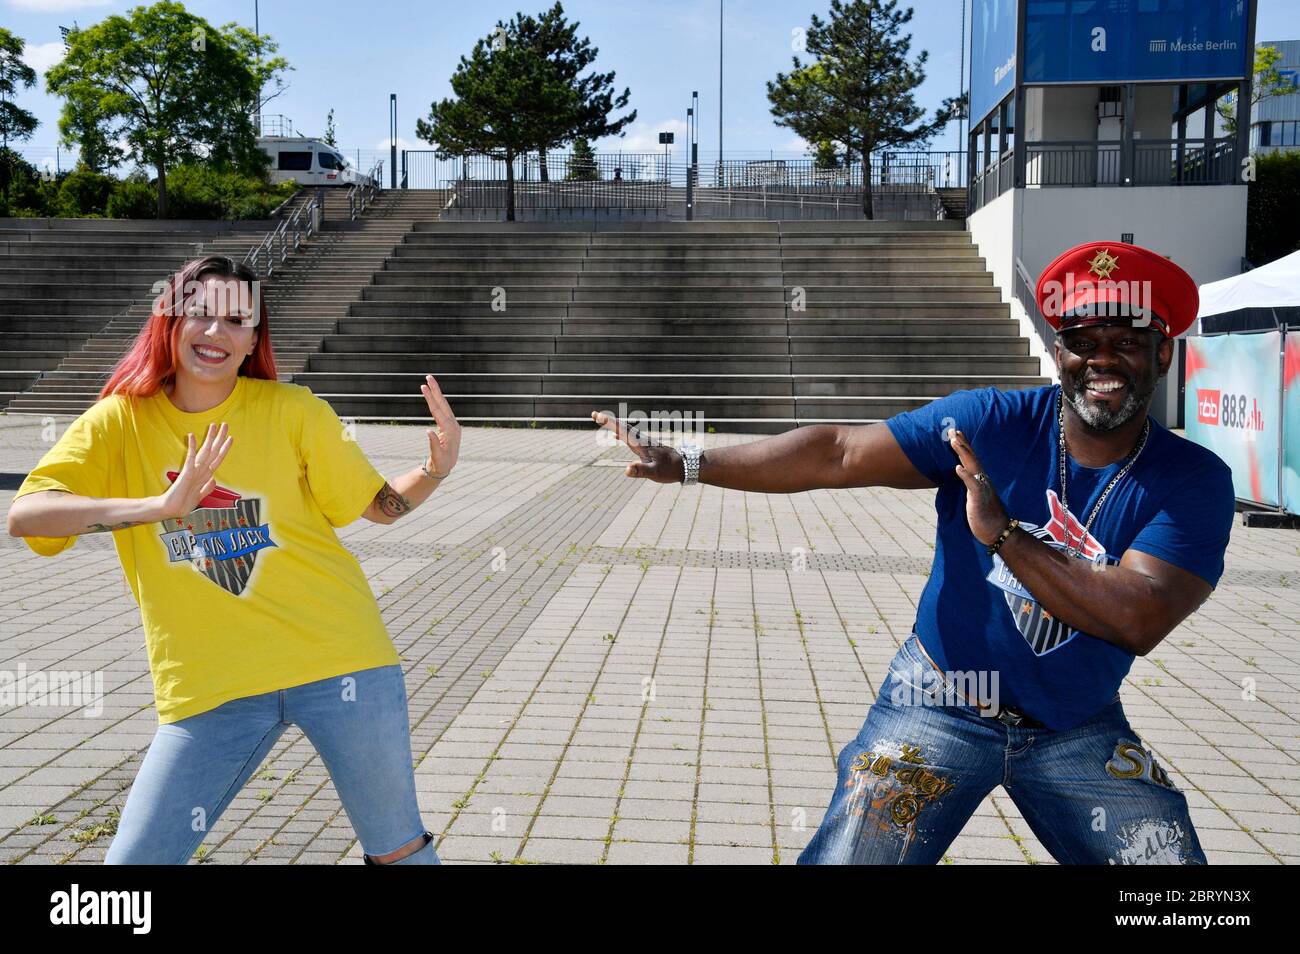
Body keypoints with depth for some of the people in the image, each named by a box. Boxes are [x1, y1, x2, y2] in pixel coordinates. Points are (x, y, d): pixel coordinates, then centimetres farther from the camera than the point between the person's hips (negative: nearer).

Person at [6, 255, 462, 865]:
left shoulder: (292, 410, -2)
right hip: (208, 689, 1)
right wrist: (161, 505, -23)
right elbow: (24, 515, -11)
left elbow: (380, 505, 6)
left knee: (398, 851, 9)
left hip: (338, 659, -1)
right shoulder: (120, 420, 1)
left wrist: (435, 471, -15)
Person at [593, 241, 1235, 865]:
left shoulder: (1195, 483, -11)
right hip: (940, 707, -1)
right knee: (846, 859, -8)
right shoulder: (992, 422, -10)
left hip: (1080, 732, 2)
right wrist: (685, 465, -16)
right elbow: (837, 453, -13)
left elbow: (1140, 620, -24)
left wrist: (1004, 535, -31)